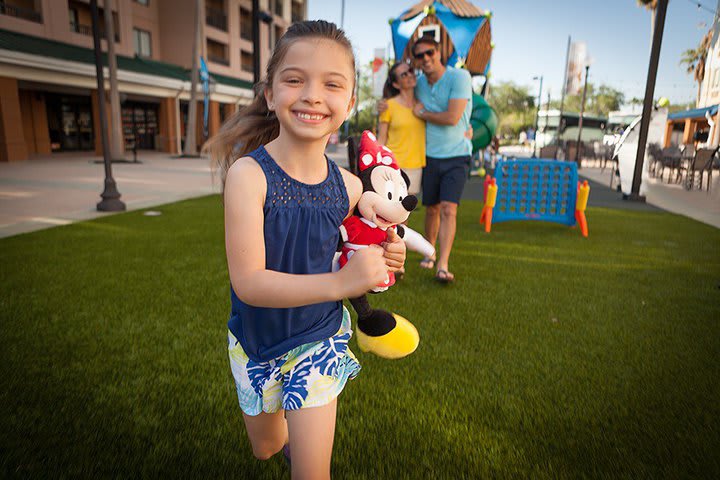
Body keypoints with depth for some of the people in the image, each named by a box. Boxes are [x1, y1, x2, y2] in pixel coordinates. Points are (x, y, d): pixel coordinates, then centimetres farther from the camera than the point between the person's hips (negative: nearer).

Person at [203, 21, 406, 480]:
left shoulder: (348, 186, -14)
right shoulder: (249, 174, -24)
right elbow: (247, 282, -30)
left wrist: (384, 258, -19)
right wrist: (341, 282, -41)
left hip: (320, 339, 1)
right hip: (257, 342, 0)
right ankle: (290, 434, 61)